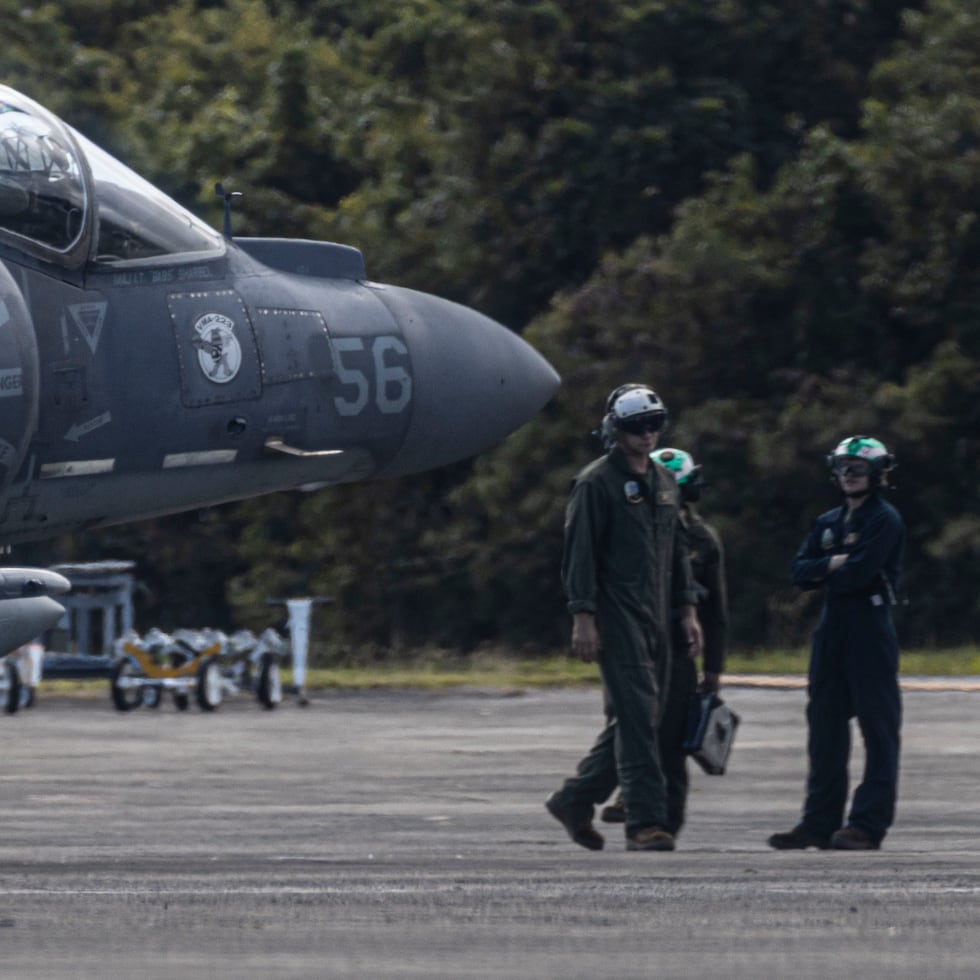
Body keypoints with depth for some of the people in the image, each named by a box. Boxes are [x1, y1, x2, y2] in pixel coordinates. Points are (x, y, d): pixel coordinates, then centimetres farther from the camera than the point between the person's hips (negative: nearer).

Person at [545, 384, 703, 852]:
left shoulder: (663, 482, 17)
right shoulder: (596, 483, -6)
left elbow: (677, 550, 23)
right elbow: (579, 553, -10)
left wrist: (686, 610, 16)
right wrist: (583, 618, -16)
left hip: (655, 620, 8)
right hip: (615, 618, -8)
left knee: (635, 720, 9)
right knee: (636, 717, -13)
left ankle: (574, 800, 22)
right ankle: (646, 823, -15)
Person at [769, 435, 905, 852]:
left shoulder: (885, 521, -5)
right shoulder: (827, 523, 18)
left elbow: (860, 572, -17)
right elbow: (799, 571, 8)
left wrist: (823, 575, 0)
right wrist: (833, 564, -9)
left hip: (871, 630, -8)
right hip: (831, 631, 8)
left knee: (878, 730, -5)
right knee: (824, 726, 7)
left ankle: (869, 824, -6)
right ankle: (819, 822, 10)